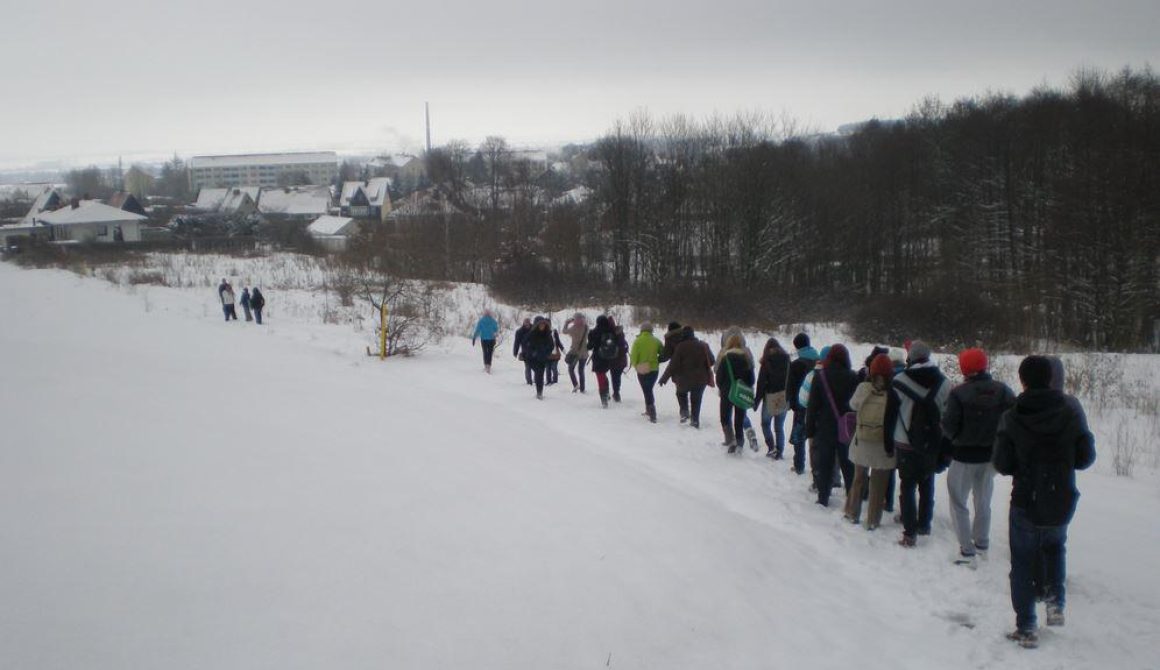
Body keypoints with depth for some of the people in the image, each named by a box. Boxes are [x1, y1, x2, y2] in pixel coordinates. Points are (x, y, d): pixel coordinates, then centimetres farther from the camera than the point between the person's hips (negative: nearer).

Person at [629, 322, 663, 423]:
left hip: (642, 370, -2)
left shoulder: (638, 341, -11)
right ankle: (649, 410, 28)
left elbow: (633, 356, -11)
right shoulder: (656, 341, -4)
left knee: (647, 392, 5)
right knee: (649, 390, 22)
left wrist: (635, 365, 7)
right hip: (654, 369, 3)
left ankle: (652, 415, -3)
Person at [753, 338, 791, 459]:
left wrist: (756, 400, -2)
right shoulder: (786, 359, 1)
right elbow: (791, 380, 5)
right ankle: (779, 452, 8)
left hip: (770, 397, -3)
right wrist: (790, 398, 13)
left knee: (765, 423, 14)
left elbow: (761, 382, -9)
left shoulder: (766, 361, -10)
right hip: (784, 398, 3)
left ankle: (771, 447, -1)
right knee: (780, 427, 11)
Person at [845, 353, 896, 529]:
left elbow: (853, 404, 8)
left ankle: (852, 513, 29)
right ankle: (873, 520, 15)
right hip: (882, 444, -2)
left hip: (862, 442, 2)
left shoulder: (863, 388, -10)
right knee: (878, 484, 9)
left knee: (858, 478, 20)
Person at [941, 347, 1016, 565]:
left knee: (958, 502, 5)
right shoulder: (1002, 390, -5)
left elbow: (949, 426, -16)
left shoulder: (959, 393, -18)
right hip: (992, 455, 5)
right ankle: (982, 542, 30)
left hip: (965, 455, -4)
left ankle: (967, 549, -1)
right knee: (983, 501, 21)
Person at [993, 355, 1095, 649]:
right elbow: (1086, 457, -5)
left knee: (1022, 563, 12)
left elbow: (1002, 464, -10)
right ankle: (1056, 602, 16)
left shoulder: (1012, 418, -13)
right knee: (1055, 547, 30)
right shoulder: (1071, 410, -10)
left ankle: (1027, 627, 11)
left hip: (1026, 504, -2)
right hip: (1062, 503, 2)